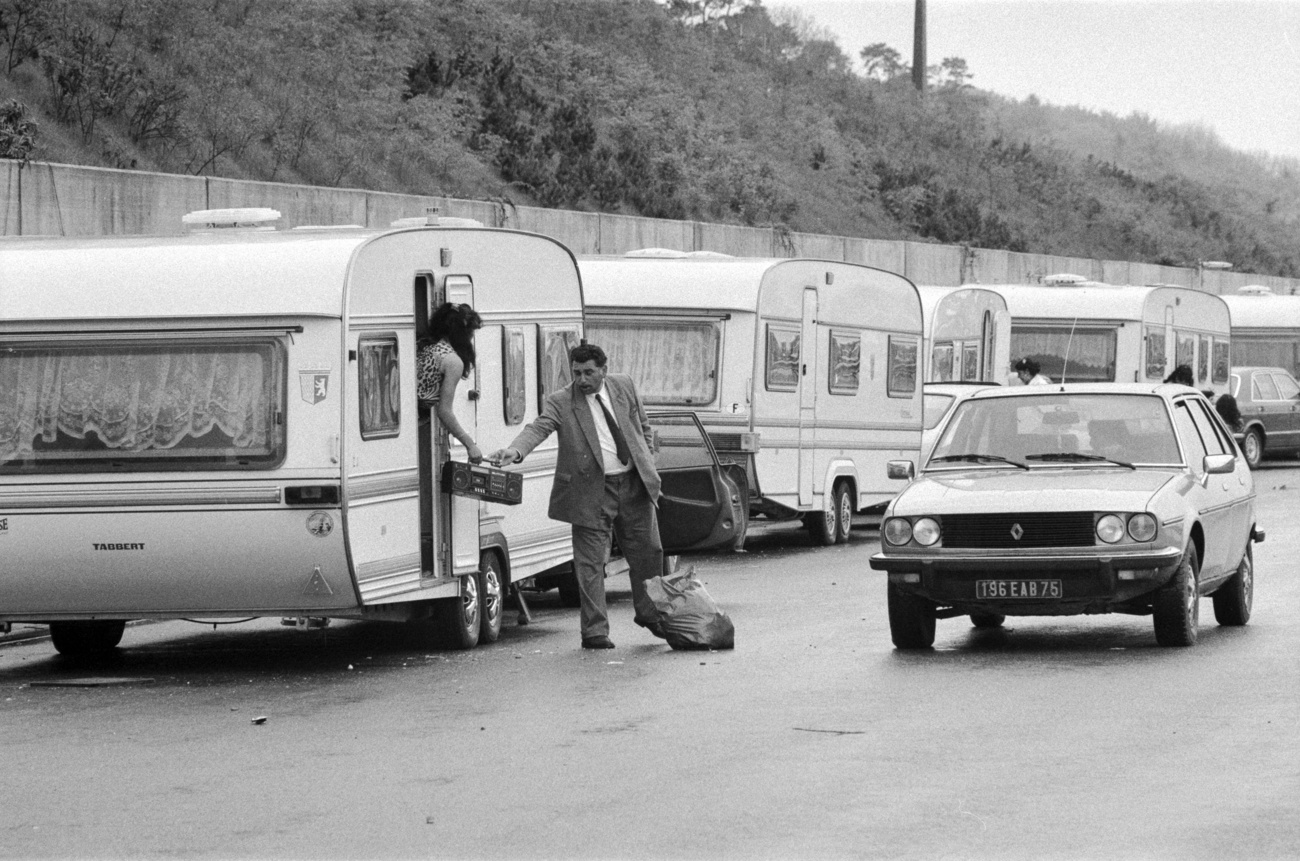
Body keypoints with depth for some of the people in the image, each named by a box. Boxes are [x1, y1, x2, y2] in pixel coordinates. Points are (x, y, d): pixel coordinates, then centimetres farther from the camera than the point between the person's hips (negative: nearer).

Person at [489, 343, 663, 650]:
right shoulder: (561, 403, -7)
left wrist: (645, 463, 13)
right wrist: (516, 450, -41)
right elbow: (538, 428, -22)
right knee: (590, 563, -3)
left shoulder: (624, 387, 5)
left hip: (633, 484, 4)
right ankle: (595, 631, 4)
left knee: (648, 551, 14)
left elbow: (643, 426, 17)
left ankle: (649, 613, 36)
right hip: (592, 491, -4)